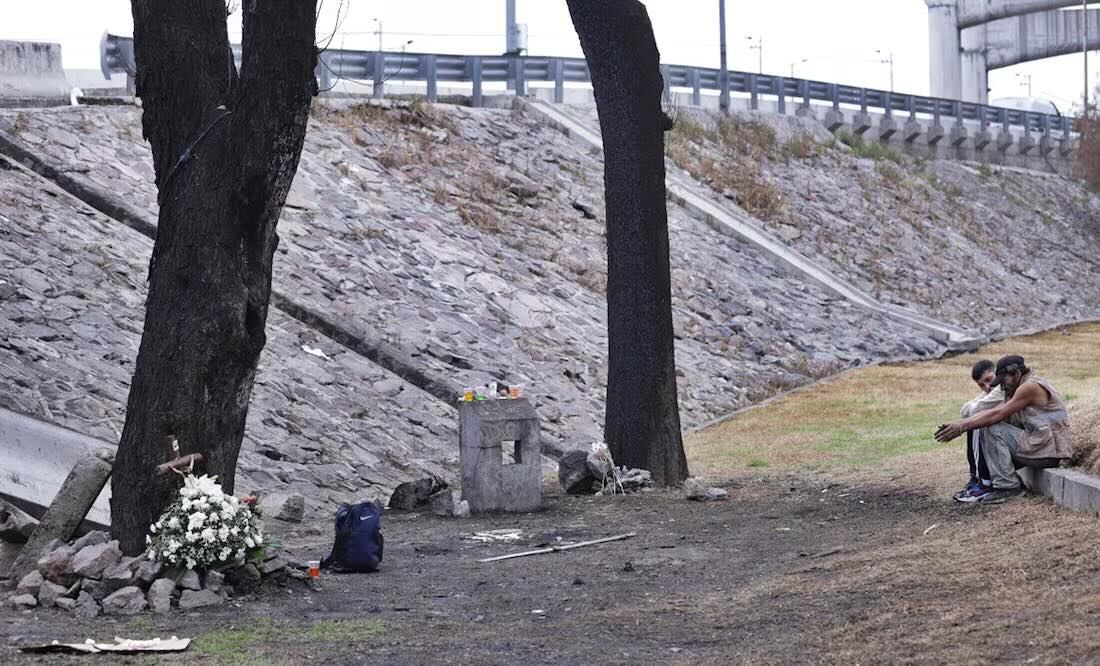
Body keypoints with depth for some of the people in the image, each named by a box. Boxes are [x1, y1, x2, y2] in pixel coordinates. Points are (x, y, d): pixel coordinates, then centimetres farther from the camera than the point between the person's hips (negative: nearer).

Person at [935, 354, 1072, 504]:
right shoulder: (1022, 388, 18)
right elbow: (991, 412, 11)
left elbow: (997, 414, -16)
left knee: (991, 430, -13)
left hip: (1048, 451, -10)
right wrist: (957, 425, -1)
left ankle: (1007, 486, -12)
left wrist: (962, 427, -13)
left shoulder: (1031, 387, -13)